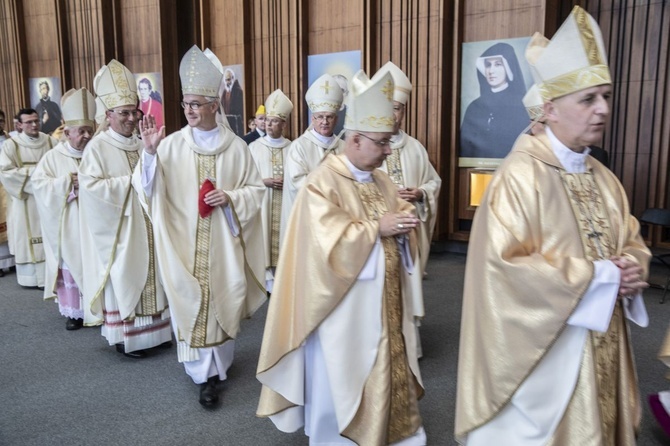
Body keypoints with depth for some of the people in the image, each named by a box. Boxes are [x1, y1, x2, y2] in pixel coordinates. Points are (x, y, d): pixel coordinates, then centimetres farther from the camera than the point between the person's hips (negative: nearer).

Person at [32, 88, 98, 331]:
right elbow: (39, 184, -4)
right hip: (68, 227, -1)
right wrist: (68, 183, -14)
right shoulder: (53, 157, 3)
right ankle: (74, 312, 15)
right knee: (71, 267, 4)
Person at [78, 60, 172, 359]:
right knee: (123, 281, 1)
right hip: (118, 229, -6)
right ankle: (124, 338, 14)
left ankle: (152, 330, 22)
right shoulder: (98, 147, -8)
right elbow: (90, 186, -16)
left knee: (149, 276, 10)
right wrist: (130, 182, -17)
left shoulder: (140, 145, 10)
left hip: (145, 227, 6)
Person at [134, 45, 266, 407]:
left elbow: (256, 189, 4)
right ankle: (205, 372, 14)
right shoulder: (172, 144, -2)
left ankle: (217, 364, 27)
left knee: (222, 299, 8)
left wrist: (231, 197, -14)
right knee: (190, 300, 2)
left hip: (223, 242, 0)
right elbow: (149, 187, -7)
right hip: (185, 241, 0)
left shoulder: (235, 146, 0)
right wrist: (150, 153, -22)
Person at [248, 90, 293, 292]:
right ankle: (268, 279, 6)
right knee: (265, 238, -2)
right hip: (262, 203, -1)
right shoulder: (254, 147, 2)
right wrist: (265, 181, -14)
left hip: (285, 203, 1)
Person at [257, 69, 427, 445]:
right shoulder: (324, 182, -18)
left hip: (382, 299, 8)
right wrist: (377, 228, -23)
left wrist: (406, 221, -8)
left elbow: (399, 207, 15)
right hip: (343, 304, -7)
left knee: (386, 369, 19)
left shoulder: (380, 180, 6)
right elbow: (329, 242, -25)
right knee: (342, 375, 9)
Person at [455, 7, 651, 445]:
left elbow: (633, 241, 16)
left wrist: (632, 268, -8)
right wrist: (599, 274, -18)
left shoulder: (604, 179, 5)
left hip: (599, 348, 8)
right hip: (541, 351, -7)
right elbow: (504, 264, -26)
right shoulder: (521, 175, -19)